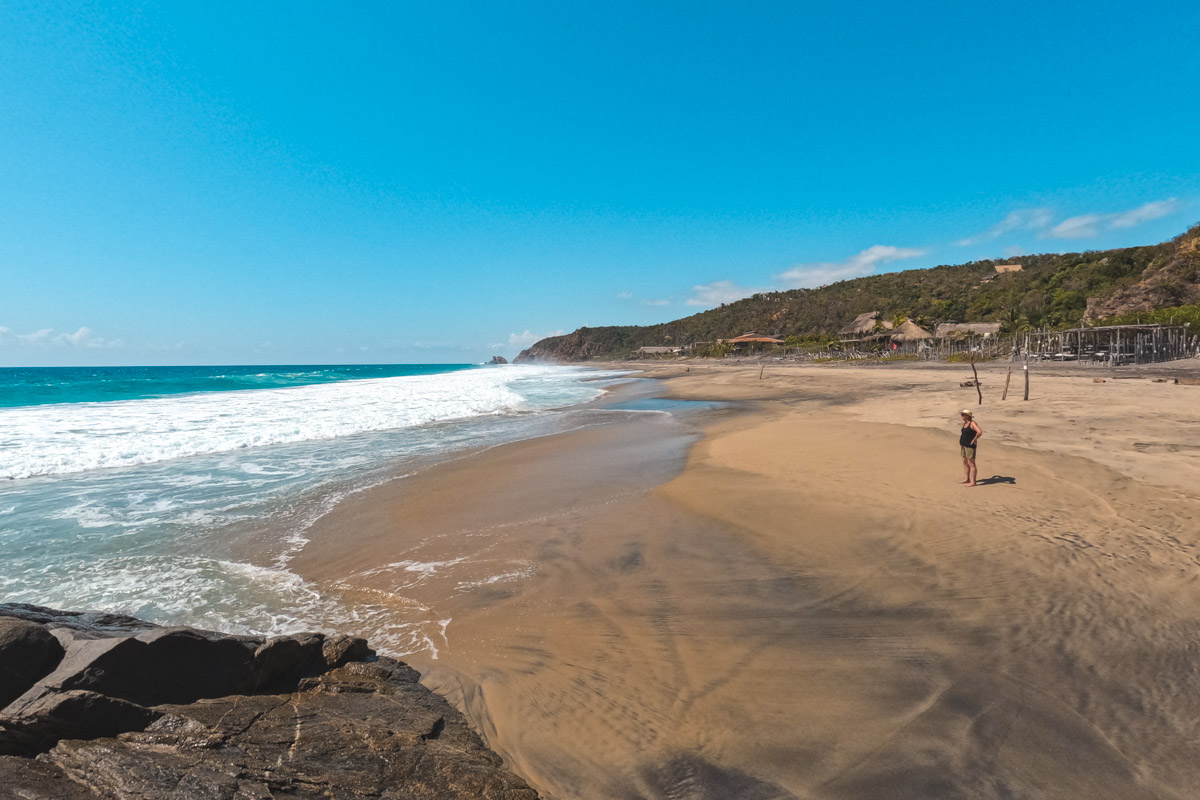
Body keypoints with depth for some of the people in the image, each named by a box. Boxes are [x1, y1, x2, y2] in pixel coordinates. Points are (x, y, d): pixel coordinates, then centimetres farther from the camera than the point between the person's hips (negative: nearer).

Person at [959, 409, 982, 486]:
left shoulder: (972, 423, -17)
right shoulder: (965, 423, 10)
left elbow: (980, 432, -32)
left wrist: (974, 439, -21)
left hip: (970, 446, -10)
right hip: (963, 445, 10)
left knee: (971, 464, -5)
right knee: (965, 462, 15)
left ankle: (973, 482, -1)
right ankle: (968, 479, 26)